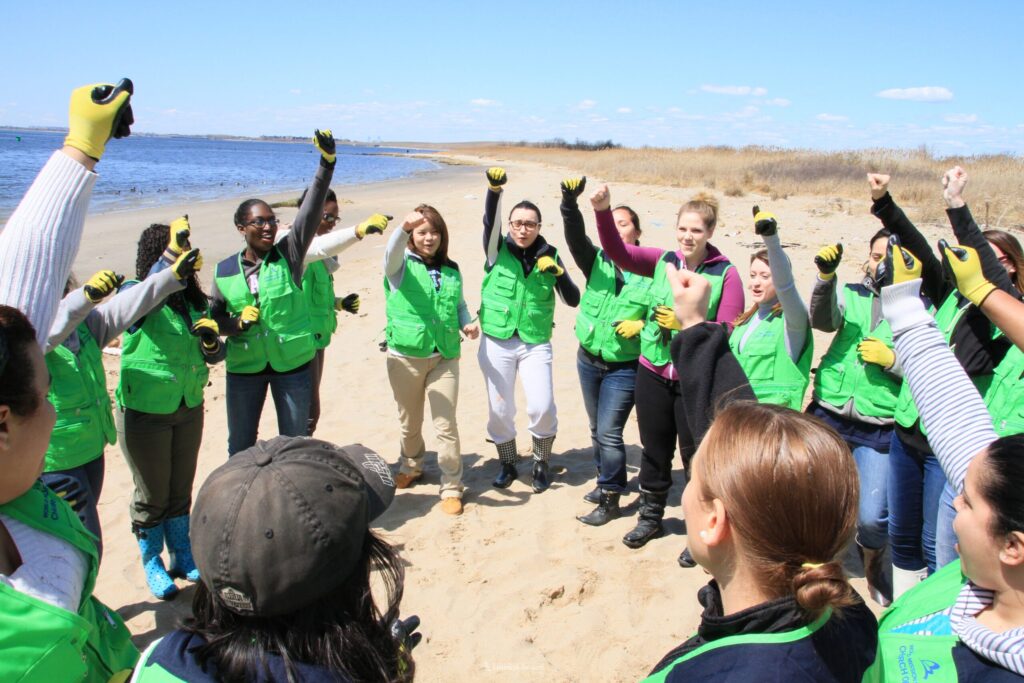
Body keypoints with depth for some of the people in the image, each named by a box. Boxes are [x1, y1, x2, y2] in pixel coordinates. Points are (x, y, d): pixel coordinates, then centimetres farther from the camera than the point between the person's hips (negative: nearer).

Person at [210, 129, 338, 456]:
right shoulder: (224, 271, 0)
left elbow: (311, 210, -18)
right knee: (240, 446, 16)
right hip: (244, 367, 2)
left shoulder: (288, 254, -7)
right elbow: (215, 317, 9)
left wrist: (327, 163, -30)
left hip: (292, 363, -1)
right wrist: (238, 322, -14)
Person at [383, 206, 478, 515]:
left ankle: (451, 487, 11)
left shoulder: (451, 270, 9)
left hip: (444, 358, 1)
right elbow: (391, 253, -27)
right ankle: (411, 466, 43)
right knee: (410, 422, 16)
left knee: (446, 424, -2)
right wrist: (403, 228, -48)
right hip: (405, 357, -1)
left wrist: (467, 323, -3)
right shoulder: (402, 264, -3)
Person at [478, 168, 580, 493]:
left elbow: (573, 300, 1)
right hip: (497, 343, 0)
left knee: (542, 407, -11)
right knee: (499, 409, 6)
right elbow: (490, 221, -24)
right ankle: (507, 465, 29)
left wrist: (558, 273, -17)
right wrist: (494, 190, -42)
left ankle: (541, 464, 14)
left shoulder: (549, 256, 1)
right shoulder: (498, 250, -2)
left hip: (536, 343, 0)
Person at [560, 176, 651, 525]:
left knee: (608, 433, -5)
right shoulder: (597, 261, -2)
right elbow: (575, 235, -20)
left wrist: (641, 326, -21)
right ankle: (606, 482, 38)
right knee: (597, 430, 18)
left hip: (625, 368, -5)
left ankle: (610, 500, 11)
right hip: (589, 360, 5)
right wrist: (569, 202, -37)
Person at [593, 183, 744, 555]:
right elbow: (617, 251, -12)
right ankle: (650, 517, 38)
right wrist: (602, 211, -26)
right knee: (654, 449, 19)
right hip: (653, 373, 4)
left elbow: (728, 330, -12)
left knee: (696, 455, 8)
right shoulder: (663, 260, 0)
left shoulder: (726, 274, -9)